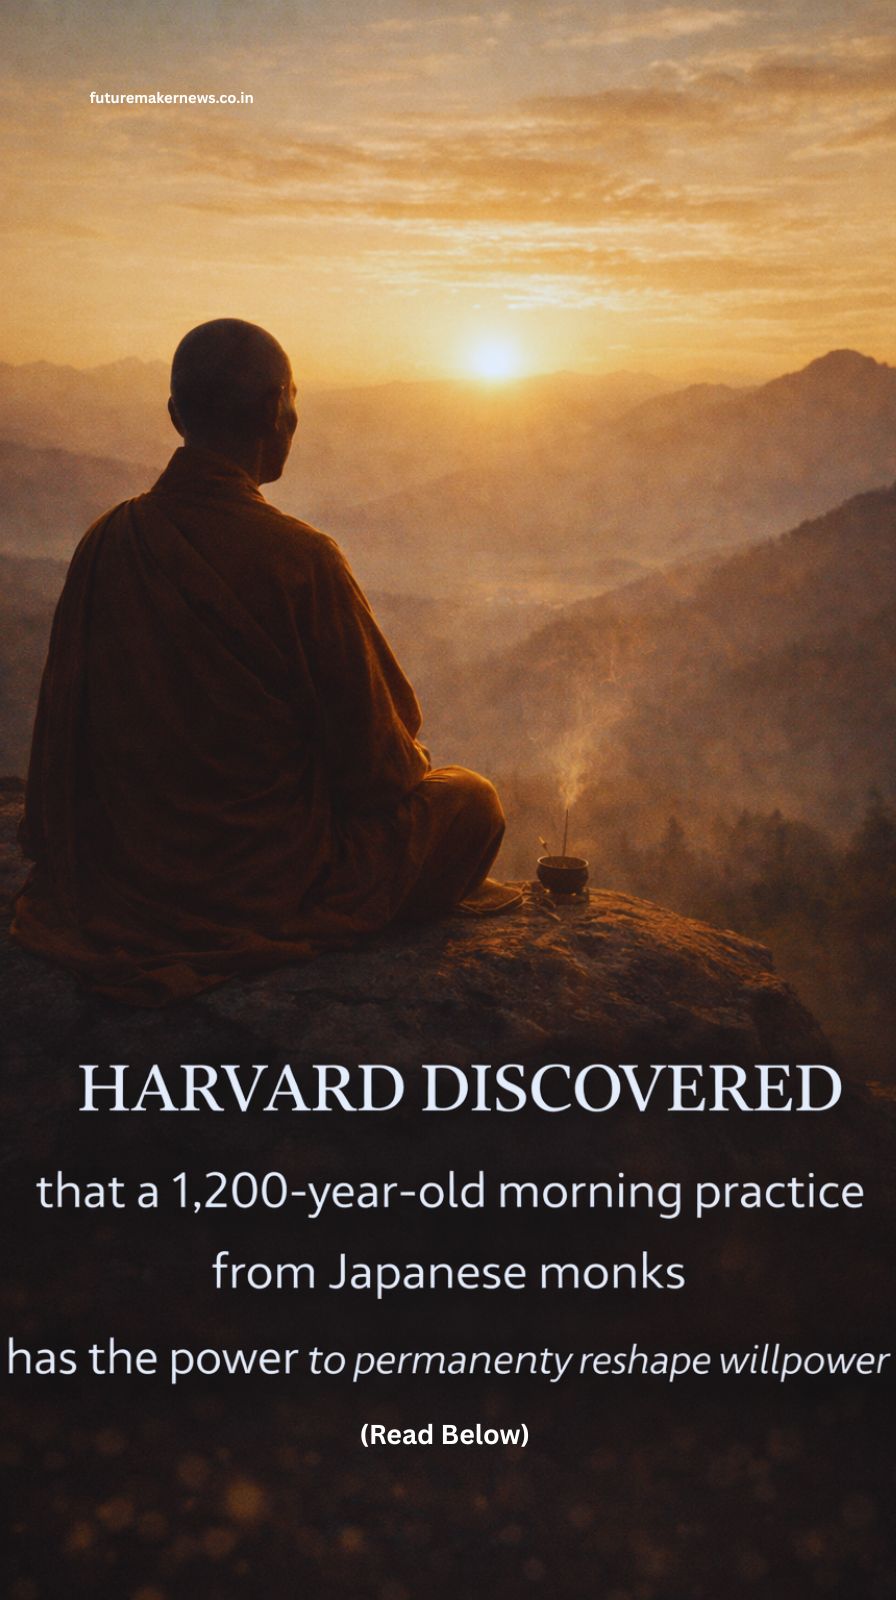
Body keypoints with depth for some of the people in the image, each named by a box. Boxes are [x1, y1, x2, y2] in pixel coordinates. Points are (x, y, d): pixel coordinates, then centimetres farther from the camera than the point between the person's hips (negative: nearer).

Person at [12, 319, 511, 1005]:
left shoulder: (105, 542, -6)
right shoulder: (300, 559, -23)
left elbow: (62, 732, 3)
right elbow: (374, 766, -14)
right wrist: (412, 761, 10)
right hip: (273, 890, -7)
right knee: (473, 798, 17)